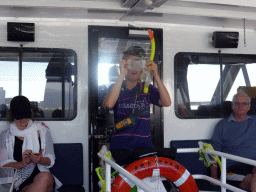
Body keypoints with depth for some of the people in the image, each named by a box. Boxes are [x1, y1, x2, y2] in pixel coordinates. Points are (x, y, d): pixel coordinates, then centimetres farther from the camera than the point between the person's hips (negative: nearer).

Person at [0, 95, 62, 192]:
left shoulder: (42, 130, 11)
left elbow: (51, 160, 10)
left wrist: (40, 160, -13)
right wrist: (22, 163, -16)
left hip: (41, 174, 3)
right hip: (19, 182, -2)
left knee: (45, 177, -36)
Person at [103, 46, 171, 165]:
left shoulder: (147, 89, 12)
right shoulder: (115, 88, 8)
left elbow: (167, 103, -6)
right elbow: (108, 104, -16)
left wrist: (156, 76, -13)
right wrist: (122, 75, -16)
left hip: (144, 146, 2)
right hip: (121, 147, -2)